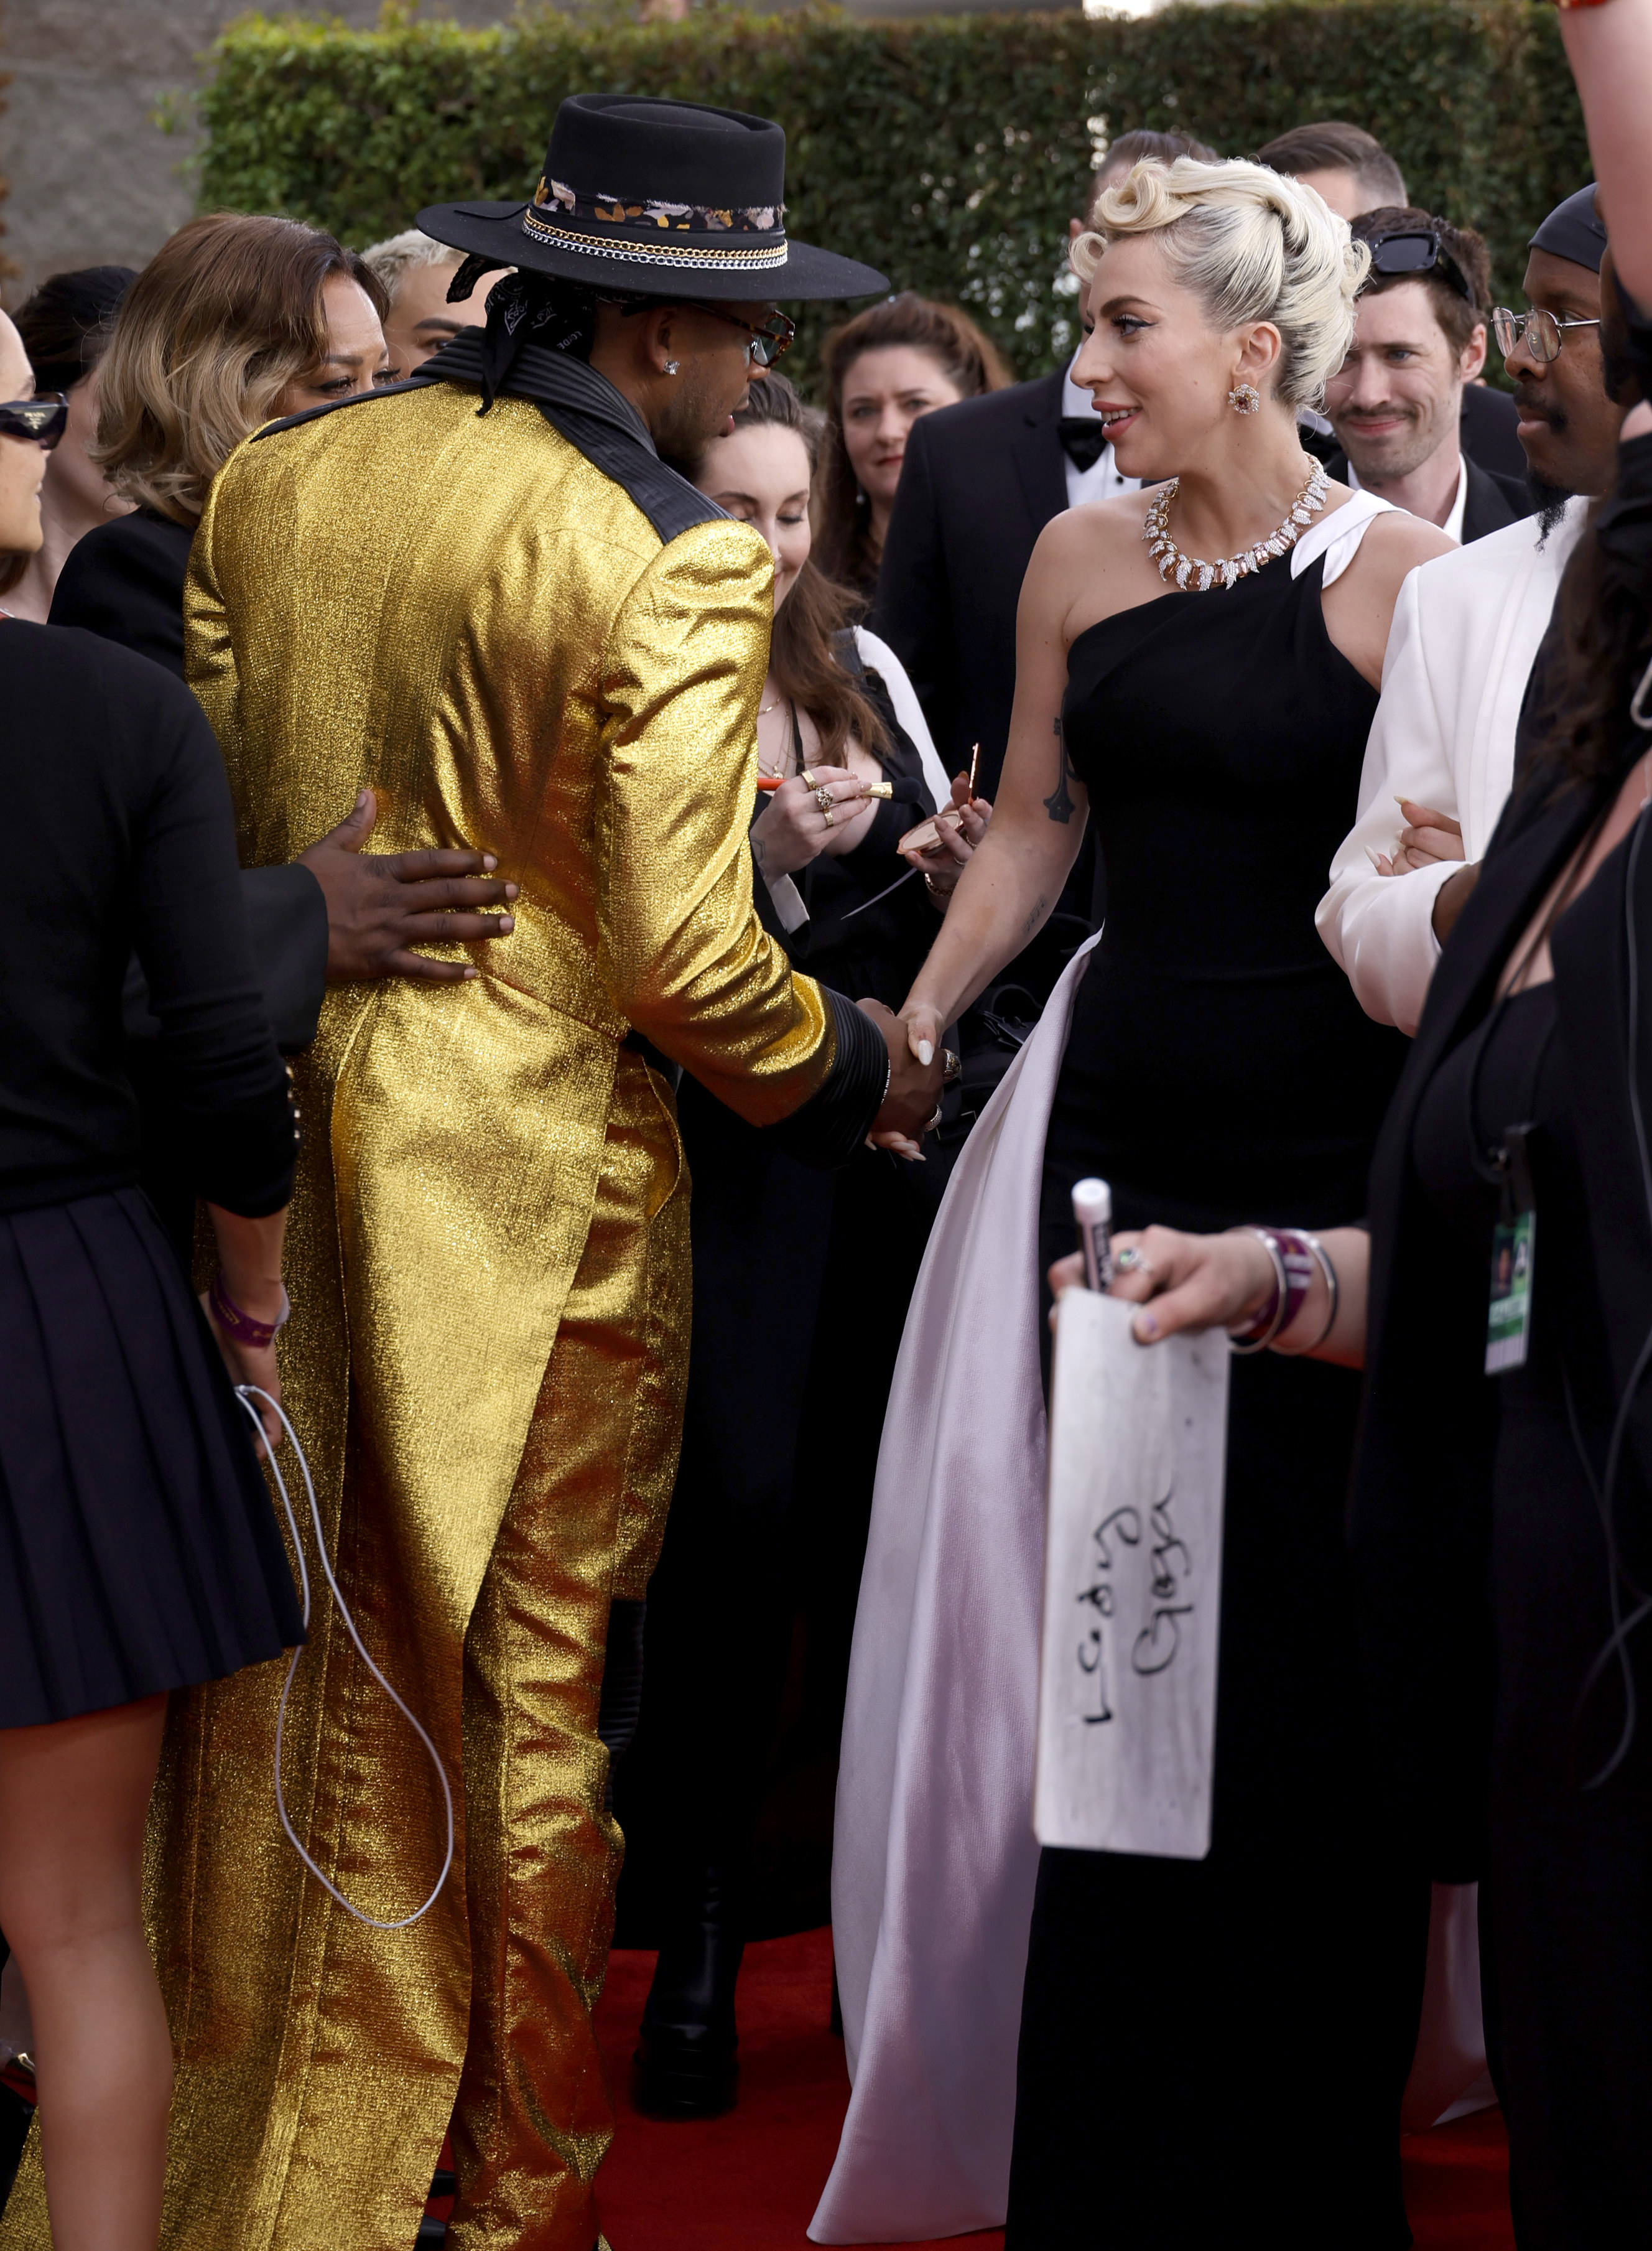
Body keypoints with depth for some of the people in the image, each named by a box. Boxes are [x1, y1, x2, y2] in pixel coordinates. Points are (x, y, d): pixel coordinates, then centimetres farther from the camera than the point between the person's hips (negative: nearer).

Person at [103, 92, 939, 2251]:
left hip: (286, 1142, 6)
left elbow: (205, 805, 9)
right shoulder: (670, 560, -16)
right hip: (526, 1179, -6)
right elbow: (678, 952, -18)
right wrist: (847, 1070, 0)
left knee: (292, 1671, 15)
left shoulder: (273, 476, 3)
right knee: (519, 1687, 8)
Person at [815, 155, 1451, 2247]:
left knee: (1306, 1641, 1)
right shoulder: (1081, 559, 7)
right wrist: (914, 1019, 11)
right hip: (1124, 1125, 4)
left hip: (1330, 1146, -4)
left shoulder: (1396, 574, -6)